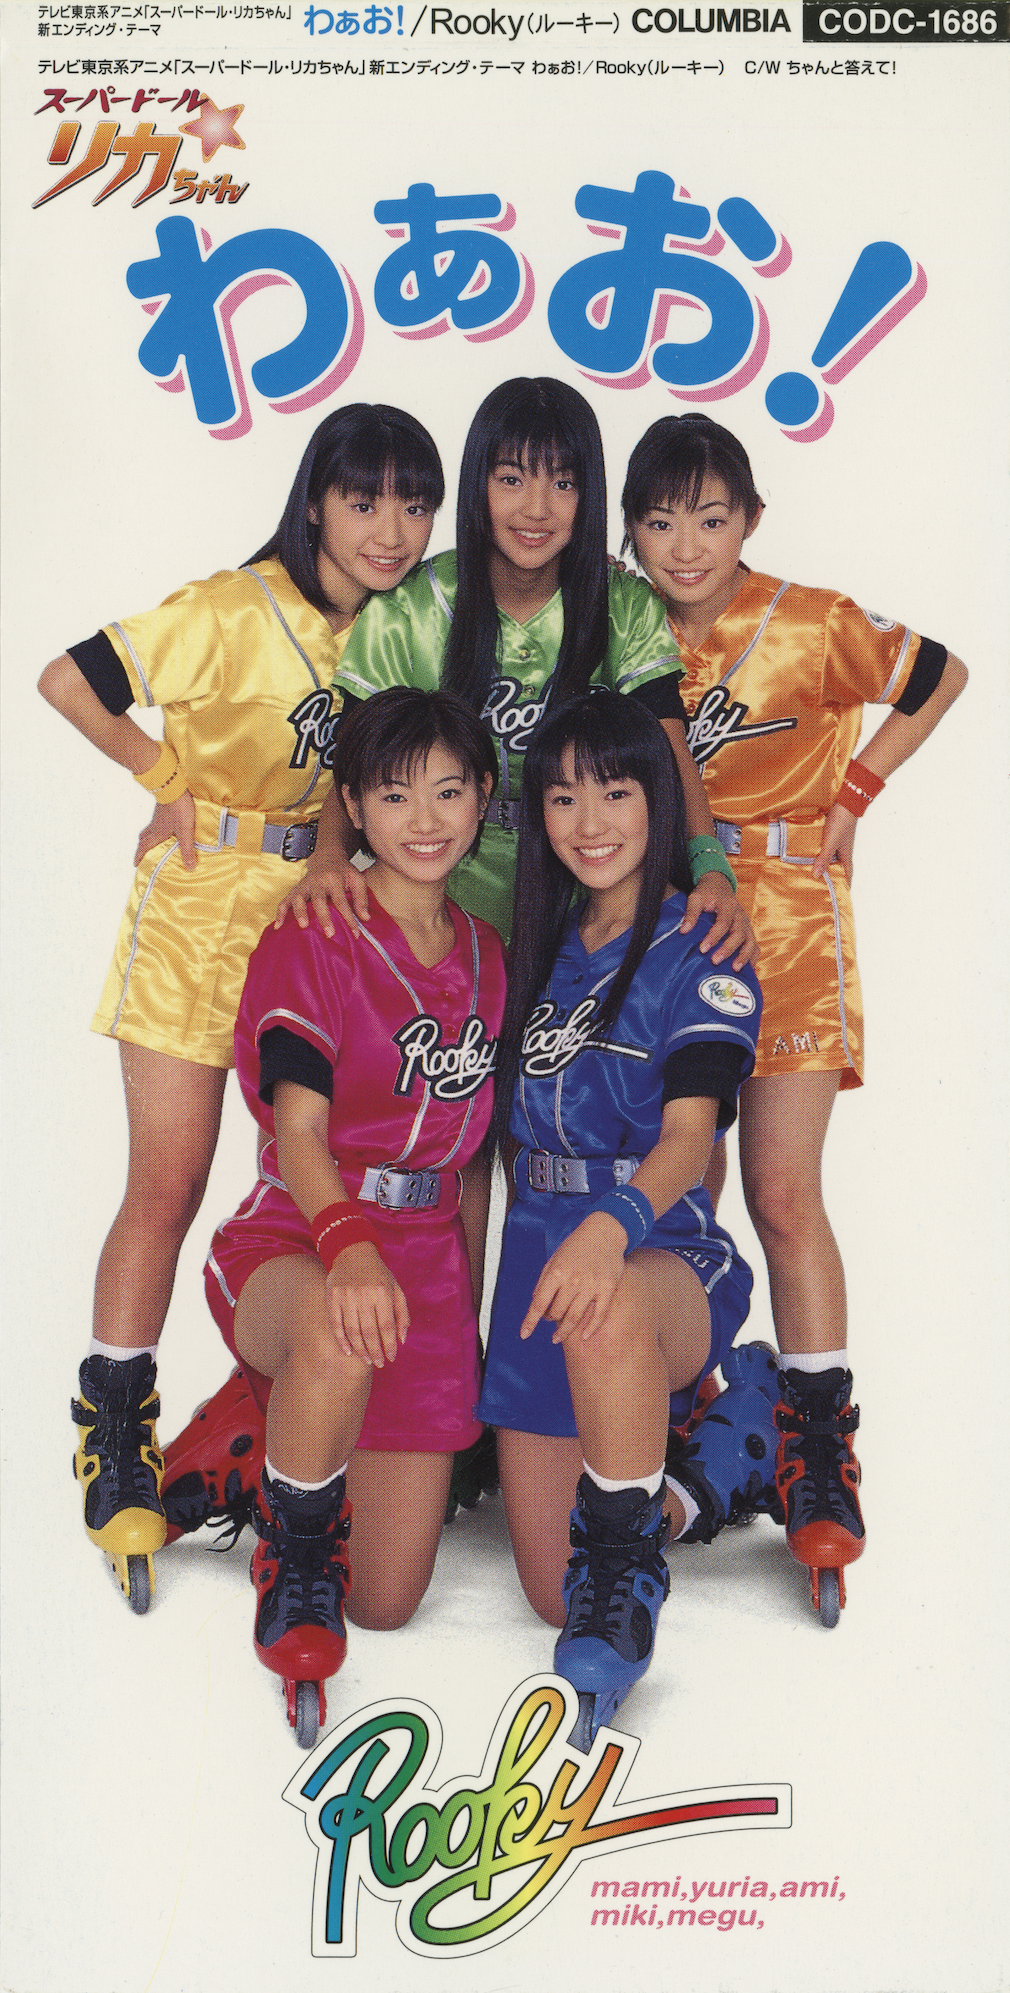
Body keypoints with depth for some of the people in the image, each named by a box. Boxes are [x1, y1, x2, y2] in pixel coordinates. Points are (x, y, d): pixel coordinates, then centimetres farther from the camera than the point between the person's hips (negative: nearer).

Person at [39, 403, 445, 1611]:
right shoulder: (234, 613, -14)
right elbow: (66, 679, -10)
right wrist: (171, 779, -4)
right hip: (203, 911, -5)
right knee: (168, 1187, -2)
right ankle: (114, 1448, 13)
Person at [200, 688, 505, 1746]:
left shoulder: (486, 956, 11)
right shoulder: (310, 943, -6)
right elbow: (299, 1132, -17)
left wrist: (469, 1301, 13)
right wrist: (350, 1246, -36)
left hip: (425, 1256, 5)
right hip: (298, 1235, -5)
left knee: (386, 1604, 5)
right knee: (341, 1339, -44)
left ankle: (266, 1436, 35)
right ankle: (290, 1552, -12)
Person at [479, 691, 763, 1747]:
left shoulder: (700, 953, -5)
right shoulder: (537, 949, 12)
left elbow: (689, 1133, -19)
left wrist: (611, 1224, -37)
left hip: (666, 1256, -5)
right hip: (537, 1258, 5)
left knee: (604, 1317, -44)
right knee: (552, 1595, 5)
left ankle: (627, 1578, -22)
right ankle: (669, 1484, 35)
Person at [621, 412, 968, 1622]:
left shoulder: (811, 626, -7)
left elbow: (940, 676, 8)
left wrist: (852, 793, 1)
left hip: (785, 922, -4)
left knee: (782, 1195, -8)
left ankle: (819, 1472, 1)